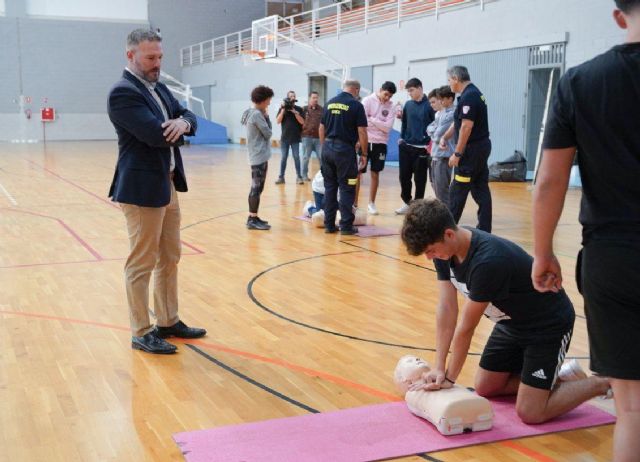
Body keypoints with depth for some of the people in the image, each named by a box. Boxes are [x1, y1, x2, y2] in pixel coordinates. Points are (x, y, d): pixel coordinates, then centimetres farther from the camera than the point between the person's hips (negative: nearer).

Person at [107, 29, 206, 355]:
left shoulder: (159, 89, 14)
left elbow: (188, 117, 9)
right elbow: (156, 135, -24)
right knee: (142, 264, 0)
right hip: (143, 189, -9)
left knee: (170, 259, 17)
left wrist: (182, 123, -15)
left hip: (168, 185, 10)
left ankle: (168, 322, 29)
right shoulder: (123, 93, -16)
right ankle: (141, 333, 11)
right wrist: (177, 128, -3)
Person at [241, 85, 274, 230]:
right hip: (259, 157, -10)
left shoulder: (252, 113, 14)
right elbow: (268, 133, -12)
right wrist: (266, 116, 1)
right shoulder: (257, 114, -17)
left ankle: (252, 218, 19)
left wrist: (266, 116, 3)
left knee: (256, 187, 13)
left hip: (257, 156, 10)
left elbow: (266, 130, 15)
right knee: (257, 188, -7)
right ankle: (253, 220, -4)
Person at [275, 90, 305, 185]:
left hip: (295, 138, -1)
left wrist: (294, 112, -15)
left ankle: (299, 177, 4)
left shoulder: (298, 109, 2)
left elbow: (302, 122, -6)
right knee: (283, 157, 4)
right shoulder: (282, 108, 4)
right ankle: (281, 177, 8)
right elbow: (278, 121, -4)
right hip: (284, 138, 1)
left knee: (296, 157, 0)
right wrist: (283, 110, -13)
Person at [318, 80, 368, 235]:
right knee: (346, 188, 1)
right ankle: (346, 225, 1)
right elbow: (362, 132, -9)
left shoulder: (330, 103, 11)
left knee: (330, 187, 11)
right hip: (345, 149, -6)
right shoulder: (356, 105, -6)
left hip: (328, 148, 6)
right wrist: (364, 154, -1)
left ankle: (329, 224, 13)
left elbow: (322, 128, 14)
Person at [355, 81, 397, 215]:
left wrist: (371, 119, -12)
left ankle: (371, 203, 20)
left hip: (380, 143, 2)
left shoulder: (390, 106, 2)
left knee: (375, 174, 9)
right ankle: (354, 203, 7)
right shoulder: (367, 101, -5)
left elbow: (388, 127, -9)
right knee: (357, 173, 0)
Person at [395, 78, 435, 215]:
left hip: (422, 148, -5)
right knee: (404, 176, 8)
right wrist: (401, 137, 7)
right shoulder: (408, 105, 7)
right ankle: (407, 202, 24)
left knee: (420, 178, 3)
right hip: (406, 146, 5)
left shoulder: (429, 105, -8)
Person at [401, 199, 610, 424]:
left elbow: (466, 327, -27)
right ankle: (550, 376, 27)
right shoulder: (444, 249, -12)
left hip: (548, 324, -8)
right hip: (512, 321, 8)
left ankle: (603, 383, 8)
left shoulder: (488, 262, -38)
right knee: (485, 389, 13)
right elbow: (446, 309, -11)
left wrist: (449, 378, -16)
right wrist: (438, 368, -16)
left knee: (530, 413, -10)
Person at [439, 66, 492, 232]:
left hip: (472, 150, -10)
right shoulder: (475, 93, 16)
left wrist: (457, 153, -20)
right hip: (482, 147, 10)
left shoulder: (468, 96, -17)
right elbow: (459, 122, 22)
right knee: (481, 189, 9)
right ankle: (484, 229, 12)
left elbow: (466, 126, -22)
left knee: (457, 191, -1)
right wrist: (445, 137, 11)